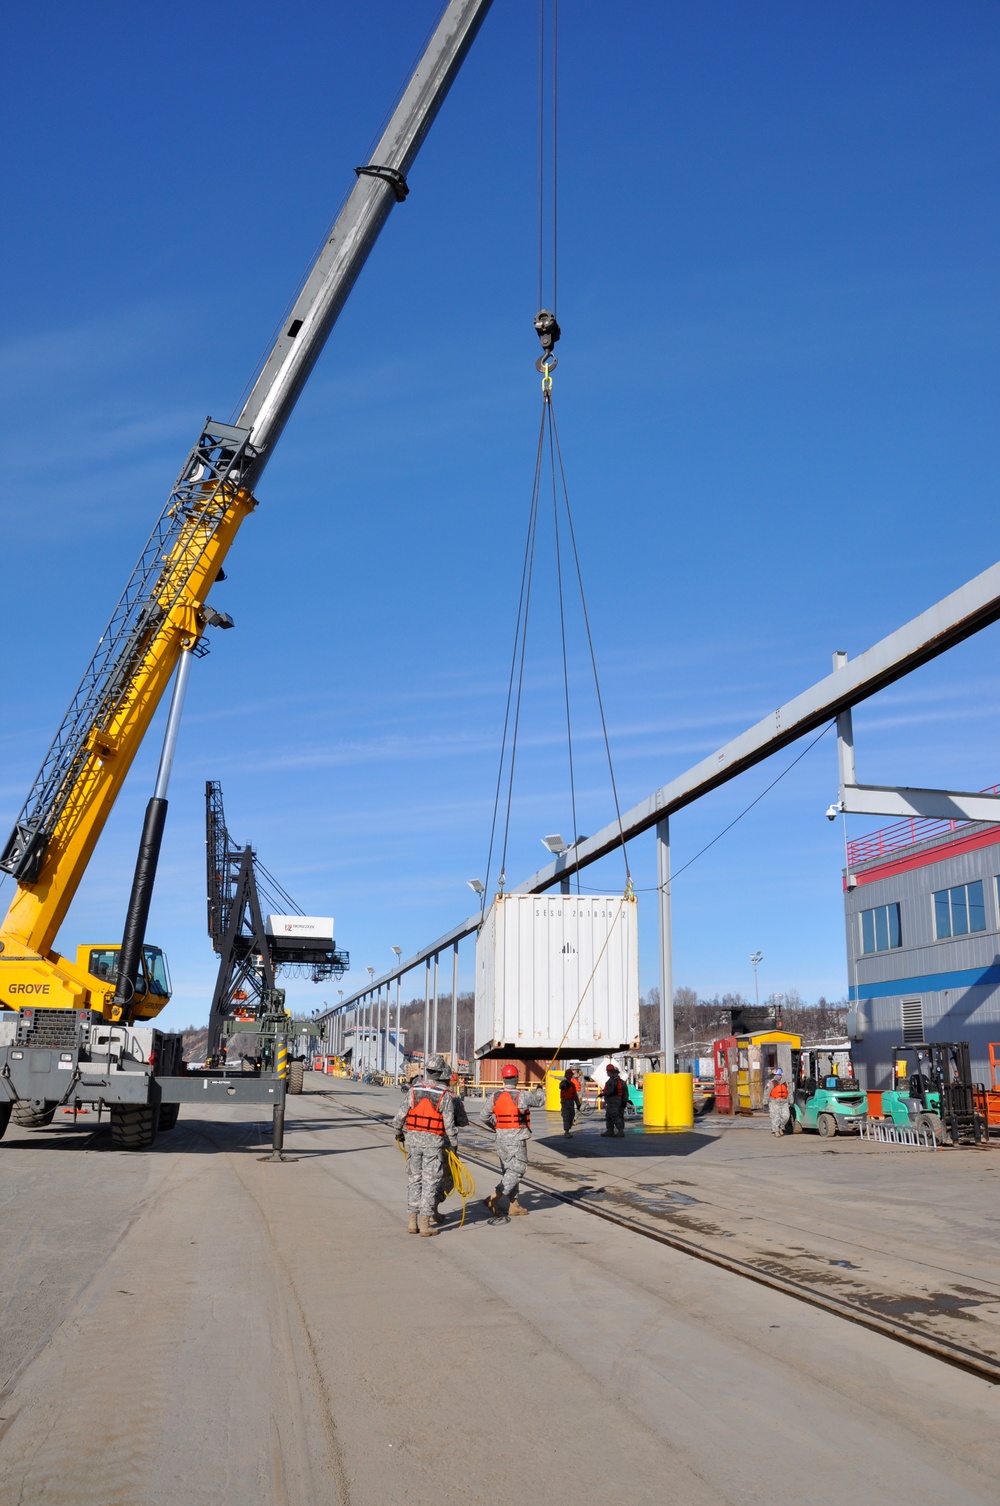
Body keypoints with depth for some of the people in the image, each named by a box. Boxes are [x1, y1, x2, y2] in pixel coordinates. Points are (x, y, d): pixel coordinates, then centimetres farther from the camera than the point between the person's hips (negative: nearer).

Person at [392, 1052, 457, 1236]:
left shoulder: (414, 1090, 0)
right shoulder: (445, 1095, -8)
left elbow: (401, 1115, 2)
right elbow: (449, 1124, -8)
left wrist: (399, 1133, 20)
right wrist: (452, 1145, 3)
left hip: (413, 1139, 3)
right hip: (434, 1141, -3)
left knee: (414, 1179, 13)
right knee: (430, 1181, 4)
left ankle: (413, 1220, 16)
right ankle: (425, 1222, 4)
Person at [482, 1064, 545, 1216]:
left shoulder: (494, 1097, 0)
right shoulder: (522, 1096, -13)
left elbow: (485, 1118, 4)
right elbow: (540, 1101, 3)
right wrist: (538, 1091, 26)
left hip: (501, 1138, 6)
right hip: (517, 1139, -6)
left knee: (507, 1170, 15)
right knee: (517, 1170, -1)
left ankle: (513, 1205, 20)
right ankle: (494, 1198, -12)